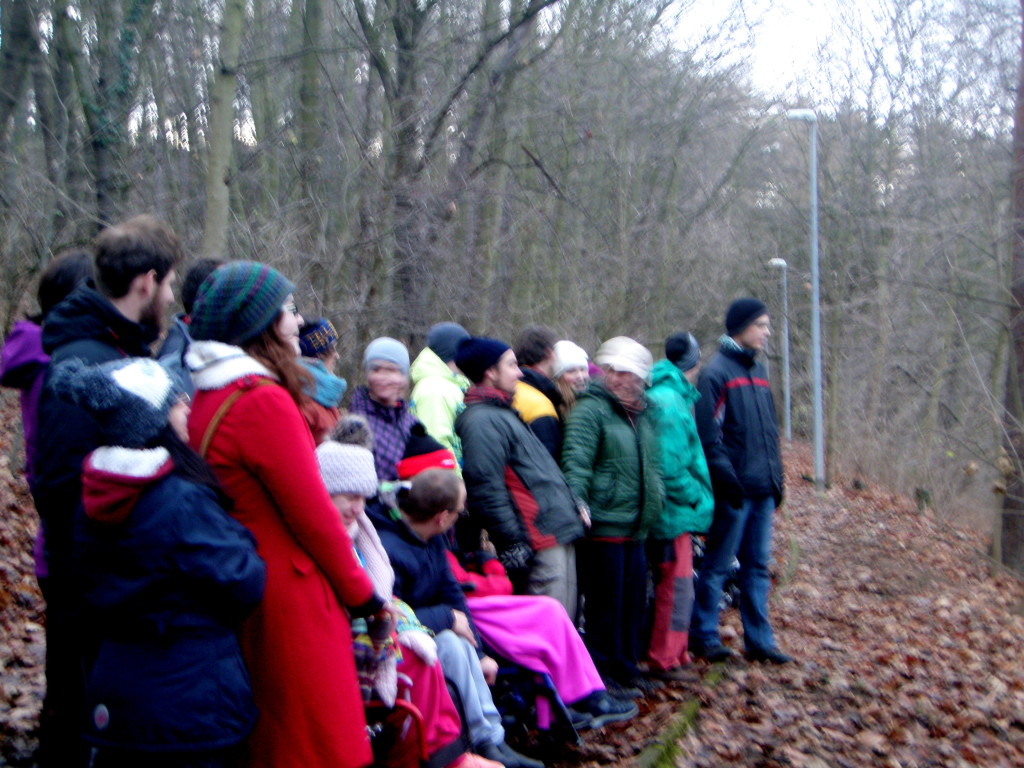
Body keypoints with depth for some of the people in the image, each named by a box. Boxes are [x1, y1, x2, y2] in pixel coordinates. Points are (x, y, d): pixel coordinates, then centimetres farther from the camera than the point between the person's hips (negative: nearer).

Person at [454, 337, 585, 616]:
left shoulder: (501, 412, 21)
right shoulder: (481, 420, -14)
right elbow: (486, 488, -20)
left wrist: (574, 505, 21)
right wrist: (513, 543, -20)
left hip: (558, 535, 11)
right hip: (540, 543, -11)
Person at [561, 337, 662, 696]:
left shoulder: (641, 414, 18)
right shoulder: (590, 409, -10)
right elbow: (576, 461, -20)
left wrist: (652, 506, 29)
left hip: (636, 529, 8)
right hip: (603, 526, -8)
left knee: (633, 600, 14)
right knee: (605, 603, -1)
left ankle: (626, 668, 26)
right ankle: (603, 675, 9)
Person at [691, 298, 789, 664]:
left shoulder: (757, 371, 16)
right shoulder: (716, 371, -9)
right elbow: (708, 434, -15)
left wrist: (776, 478, 16)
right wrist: (726, 477, -18)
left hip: (762, 490, 8)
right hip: (735, 491, -8)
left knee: (758, 566, 11)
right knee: (717, 566, 1)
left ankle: (759, 640, 17)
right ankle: (703, 637, 12)